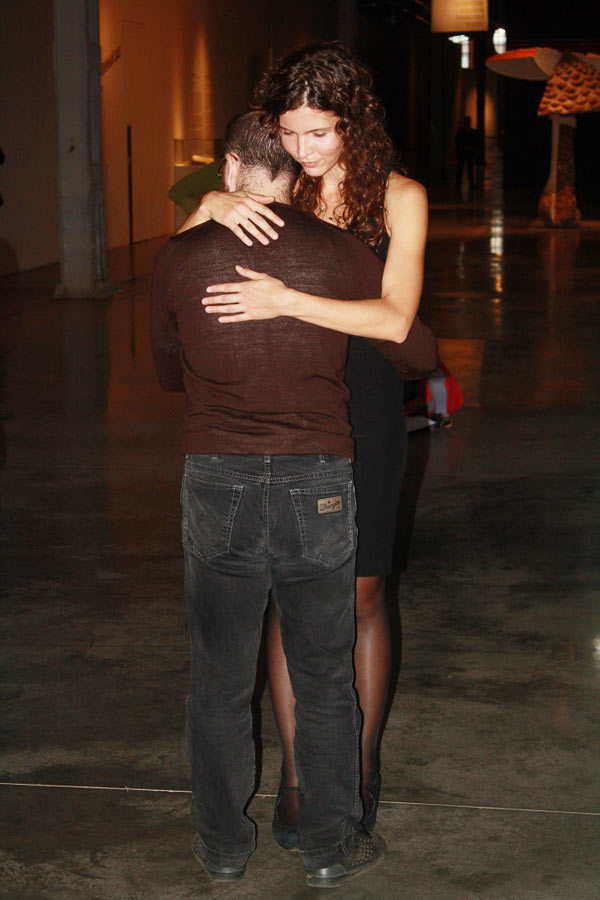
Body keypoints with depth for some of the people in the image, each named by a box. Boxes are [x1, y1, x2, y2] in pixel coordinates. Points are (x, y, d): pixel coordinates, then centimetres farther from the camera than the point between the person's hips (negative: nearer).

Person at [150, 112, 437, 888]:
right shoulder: (338, 254, -3)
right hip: (316, 482, 0)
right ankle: (331, 848, 23)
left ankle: (223, 846, 26)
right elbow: (419, 354, 4)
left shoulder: (181, 257, -1)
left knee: (219, 678, 15)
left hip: (217, 482, 1)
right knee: (324, 677, 13)